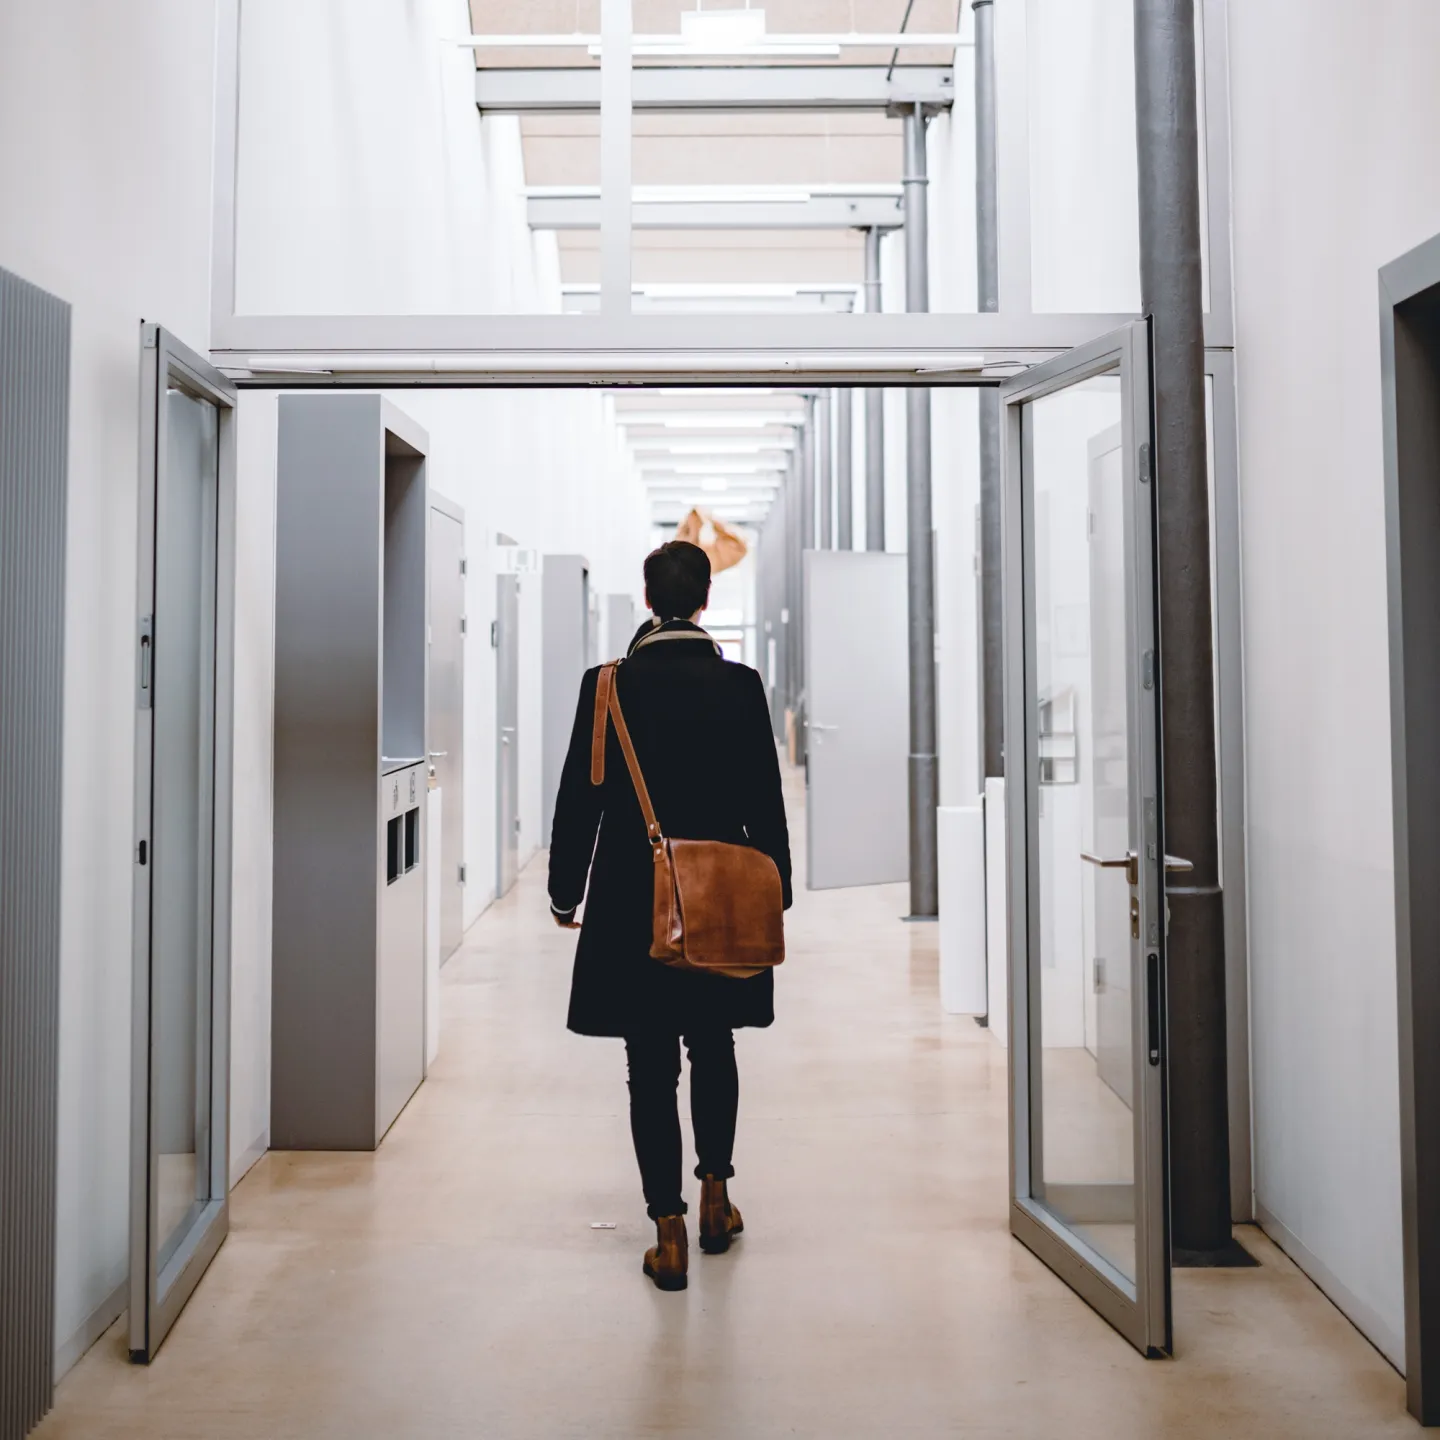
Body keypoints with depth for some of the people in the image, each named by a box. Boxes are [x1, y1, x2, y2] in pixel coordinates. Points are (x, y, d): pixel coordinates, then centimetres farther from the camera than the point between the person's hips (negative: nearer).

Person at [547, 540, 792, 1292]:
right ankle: (715, 1199, 30)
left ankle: (669, 1231, 8)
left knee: (651, 1066, 6)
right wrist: (775, 893, 10)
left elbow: (580, 796, -4)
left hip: (632, 903, -1)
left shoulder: (608, 685, -7)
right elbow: (766, 801, -1)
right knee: (713, 1049, 20)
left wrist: (564, 891, 8)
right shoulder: (740, 685, -5)